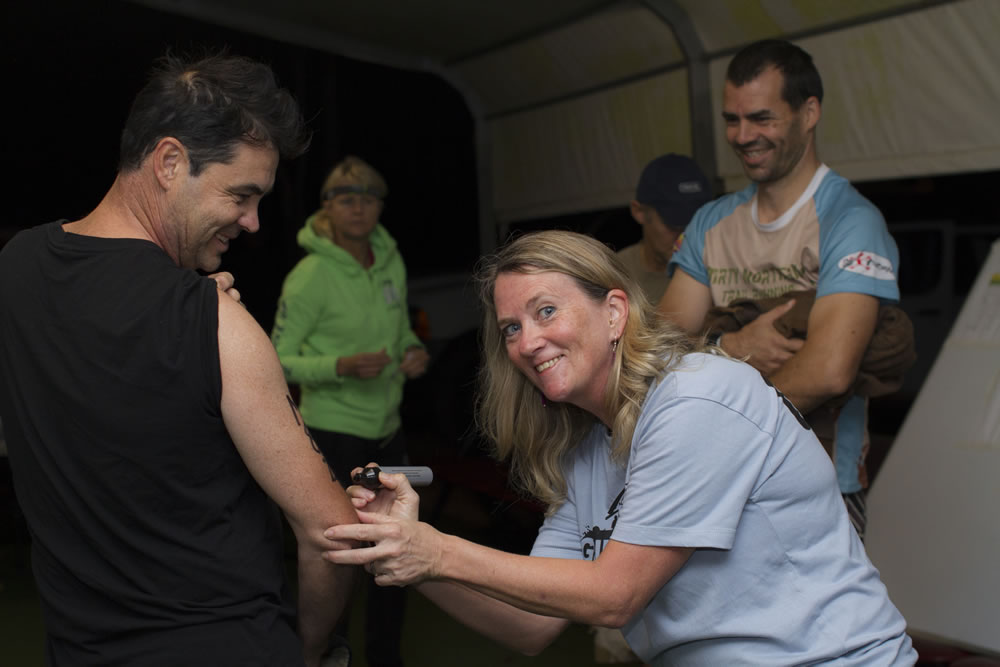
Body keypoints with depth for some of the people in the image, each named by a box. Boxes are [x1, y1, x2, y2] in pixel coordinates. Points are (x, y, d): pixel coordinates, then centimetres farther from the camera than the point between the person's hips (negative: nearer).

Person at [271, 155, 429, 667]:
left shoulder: (391, 264, 3)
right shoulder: (310, 276, -15)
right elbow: (279, 361, -12)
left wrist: (414, 352, -5)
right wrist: (343, 366, -26)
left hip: (387, 429, 7)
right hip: (334, 433, -6)